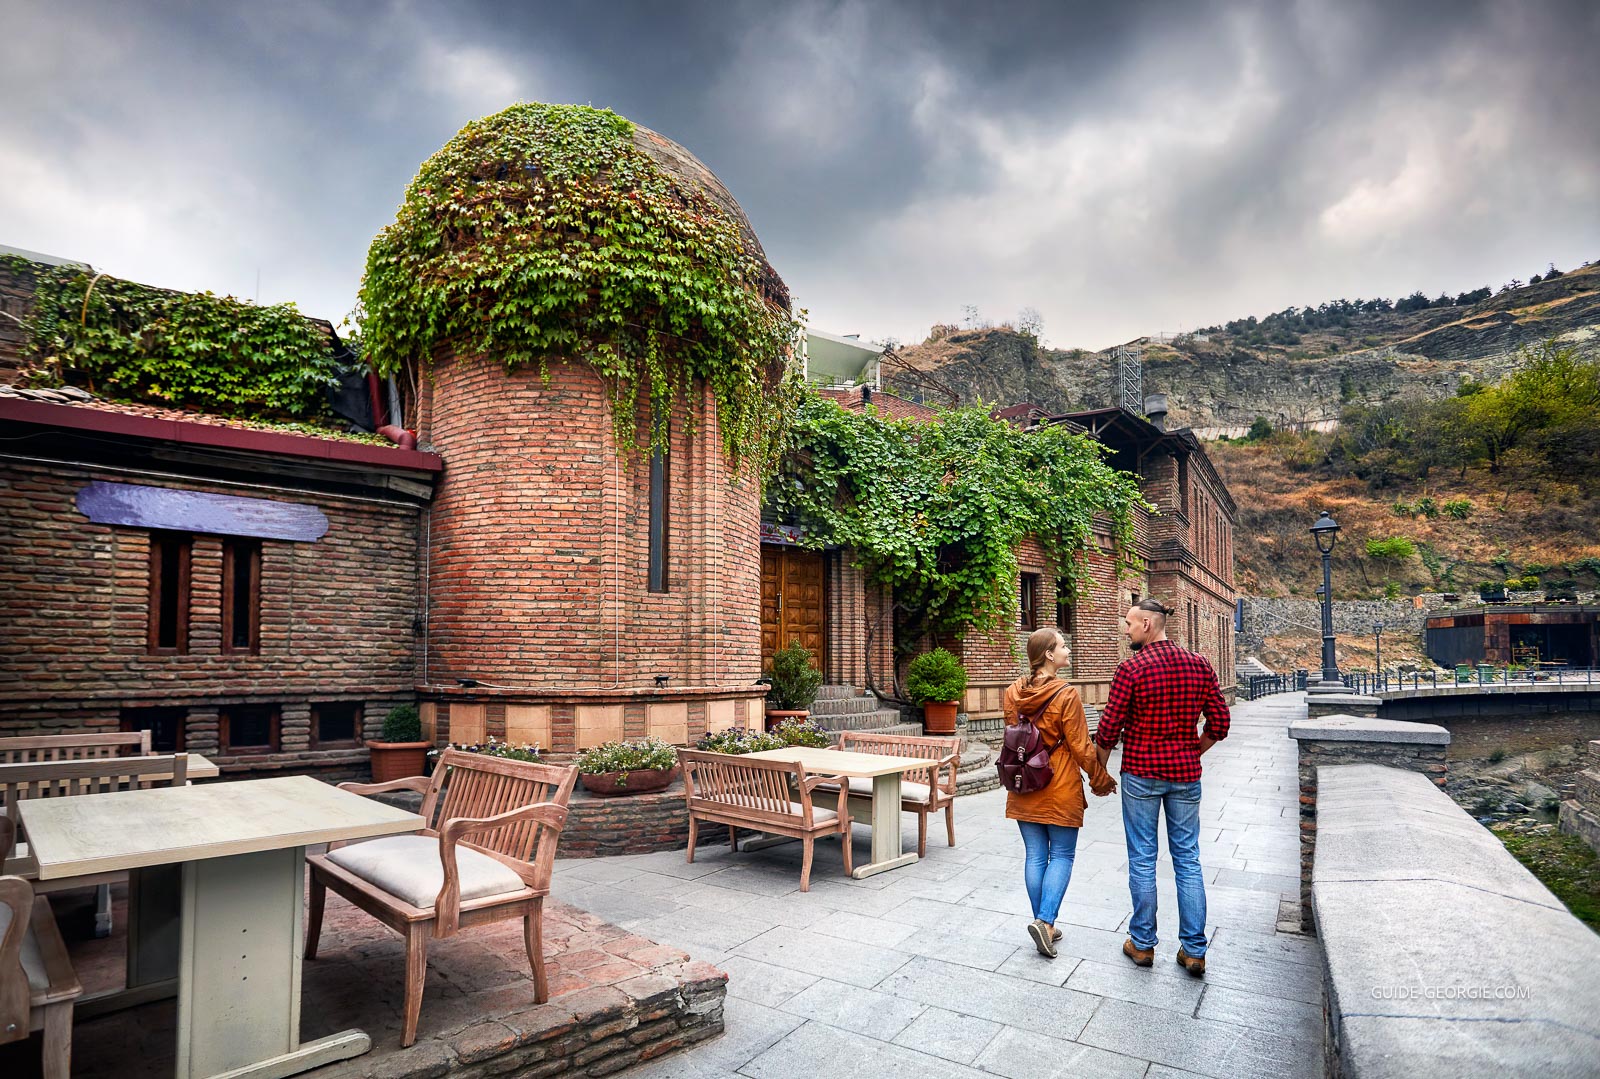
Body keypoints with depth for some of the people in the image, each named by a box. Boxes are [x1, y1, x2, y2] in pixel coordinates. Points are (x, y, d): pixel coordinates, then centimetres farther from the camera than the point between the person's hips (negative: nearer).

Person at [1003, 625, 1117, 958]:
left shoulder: (1012, 693, 0)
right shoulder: (1066, 695, -16)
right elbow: (1080, 747, -11)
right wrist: (1101, 780, 4)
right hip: (1060, 788, -5)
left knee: (1035, 855, 12)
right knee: (1062, 855, 8)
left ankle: (1044, 924, 20)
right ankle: (1046, 921, -2)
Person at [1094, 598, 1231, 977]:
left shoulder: (1131, 668, -13)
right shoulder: (1198, 664, 0)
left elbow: (1109, 728, -11)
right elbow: (1219, 723, 4)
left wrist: (1099, 771, 3)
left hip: (1140, 774, -4)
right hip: (1185, 774, 4)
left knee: (1142, 859, 7)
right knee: (1188, 860, 11)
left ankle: (1143, 944, 18)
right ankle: (1194, 950, 16)